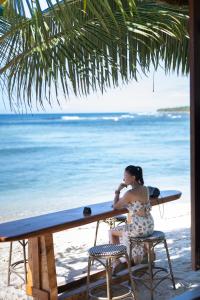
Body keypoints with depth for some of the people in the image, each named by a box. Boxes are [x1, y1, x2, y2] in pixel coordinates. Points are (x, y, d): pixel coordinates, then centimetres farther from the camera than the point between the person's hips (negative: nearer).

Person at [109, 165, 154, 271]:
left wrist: (117, 191, 3)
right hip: (149, 226, 8)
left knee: (112, 232, 16)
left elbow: (115, 206, -6)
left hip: (138, 228, -8)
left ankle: (116, 260, 23)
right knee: (124, 228, 37)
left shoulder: (129, 193, -19)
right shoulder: (145, 189, 4)